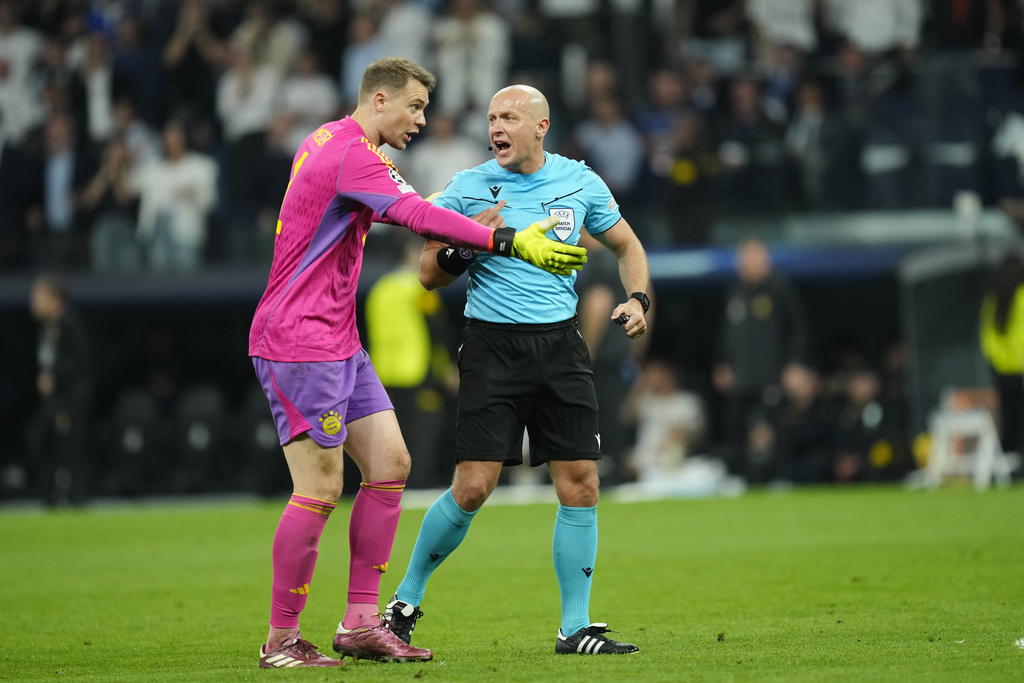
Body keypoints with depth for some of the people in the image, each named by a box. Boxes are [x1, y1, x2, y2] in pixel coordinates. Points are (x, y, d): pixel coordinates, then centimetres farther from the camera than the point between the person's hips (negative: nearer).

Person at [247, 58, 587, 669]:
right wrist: (512, 242, -33)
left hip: (339, 342, 10)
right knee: (321, 488, -10)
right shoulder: (351, 154, -15)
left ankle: (361, 624, 7)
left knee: (390, 464, 5)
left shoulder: (328, 141, 16)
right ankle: (282, 639, -2)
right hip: (299, 342, -10)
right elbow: (420, 217, -28)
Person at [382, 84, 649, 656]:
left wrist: (637, 298, 1)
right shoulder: (468, 189, -2)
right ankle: (406, 600, 10)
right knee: (473, 487, -9)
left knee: (581, 483, -3)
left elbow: (626, 246, 18)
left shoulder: (580, 183, 5)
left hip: (561, 345, 3)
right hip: (493, 346, -3)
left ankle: (576, 629, 6)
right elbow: (429, 275, 2)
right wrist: (465, 243, -17)